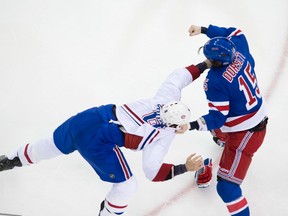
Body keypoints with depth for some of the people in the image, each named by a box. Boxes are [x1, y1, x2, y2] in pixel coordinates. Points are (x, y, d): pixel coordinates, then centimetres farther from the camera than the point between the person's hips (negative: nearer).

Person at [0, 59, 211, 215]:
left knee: (55, 143, 32)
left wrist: (205, 65, 22)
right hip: (97, 142, -7)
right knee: (126, 185, 6)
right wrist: (184, 168, -17)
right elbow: (153, 172, -20)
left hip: (93, 117, 7)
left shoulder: (167, 97, -2)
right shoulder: (163, 138, -17)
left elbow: (180, 74, 14)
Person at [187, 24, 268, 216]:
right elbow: (234, 33, 10)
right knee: (220, 129, 43)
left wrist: (192, 126, -38)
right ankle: (223, 139, 78)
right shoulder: (239, 51, -12)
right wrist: (204, 30, 9)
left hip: (245, 134, -10)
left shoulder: (215, 82, -31)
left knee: (227, 186, -9)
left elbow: (218, 116, -28)